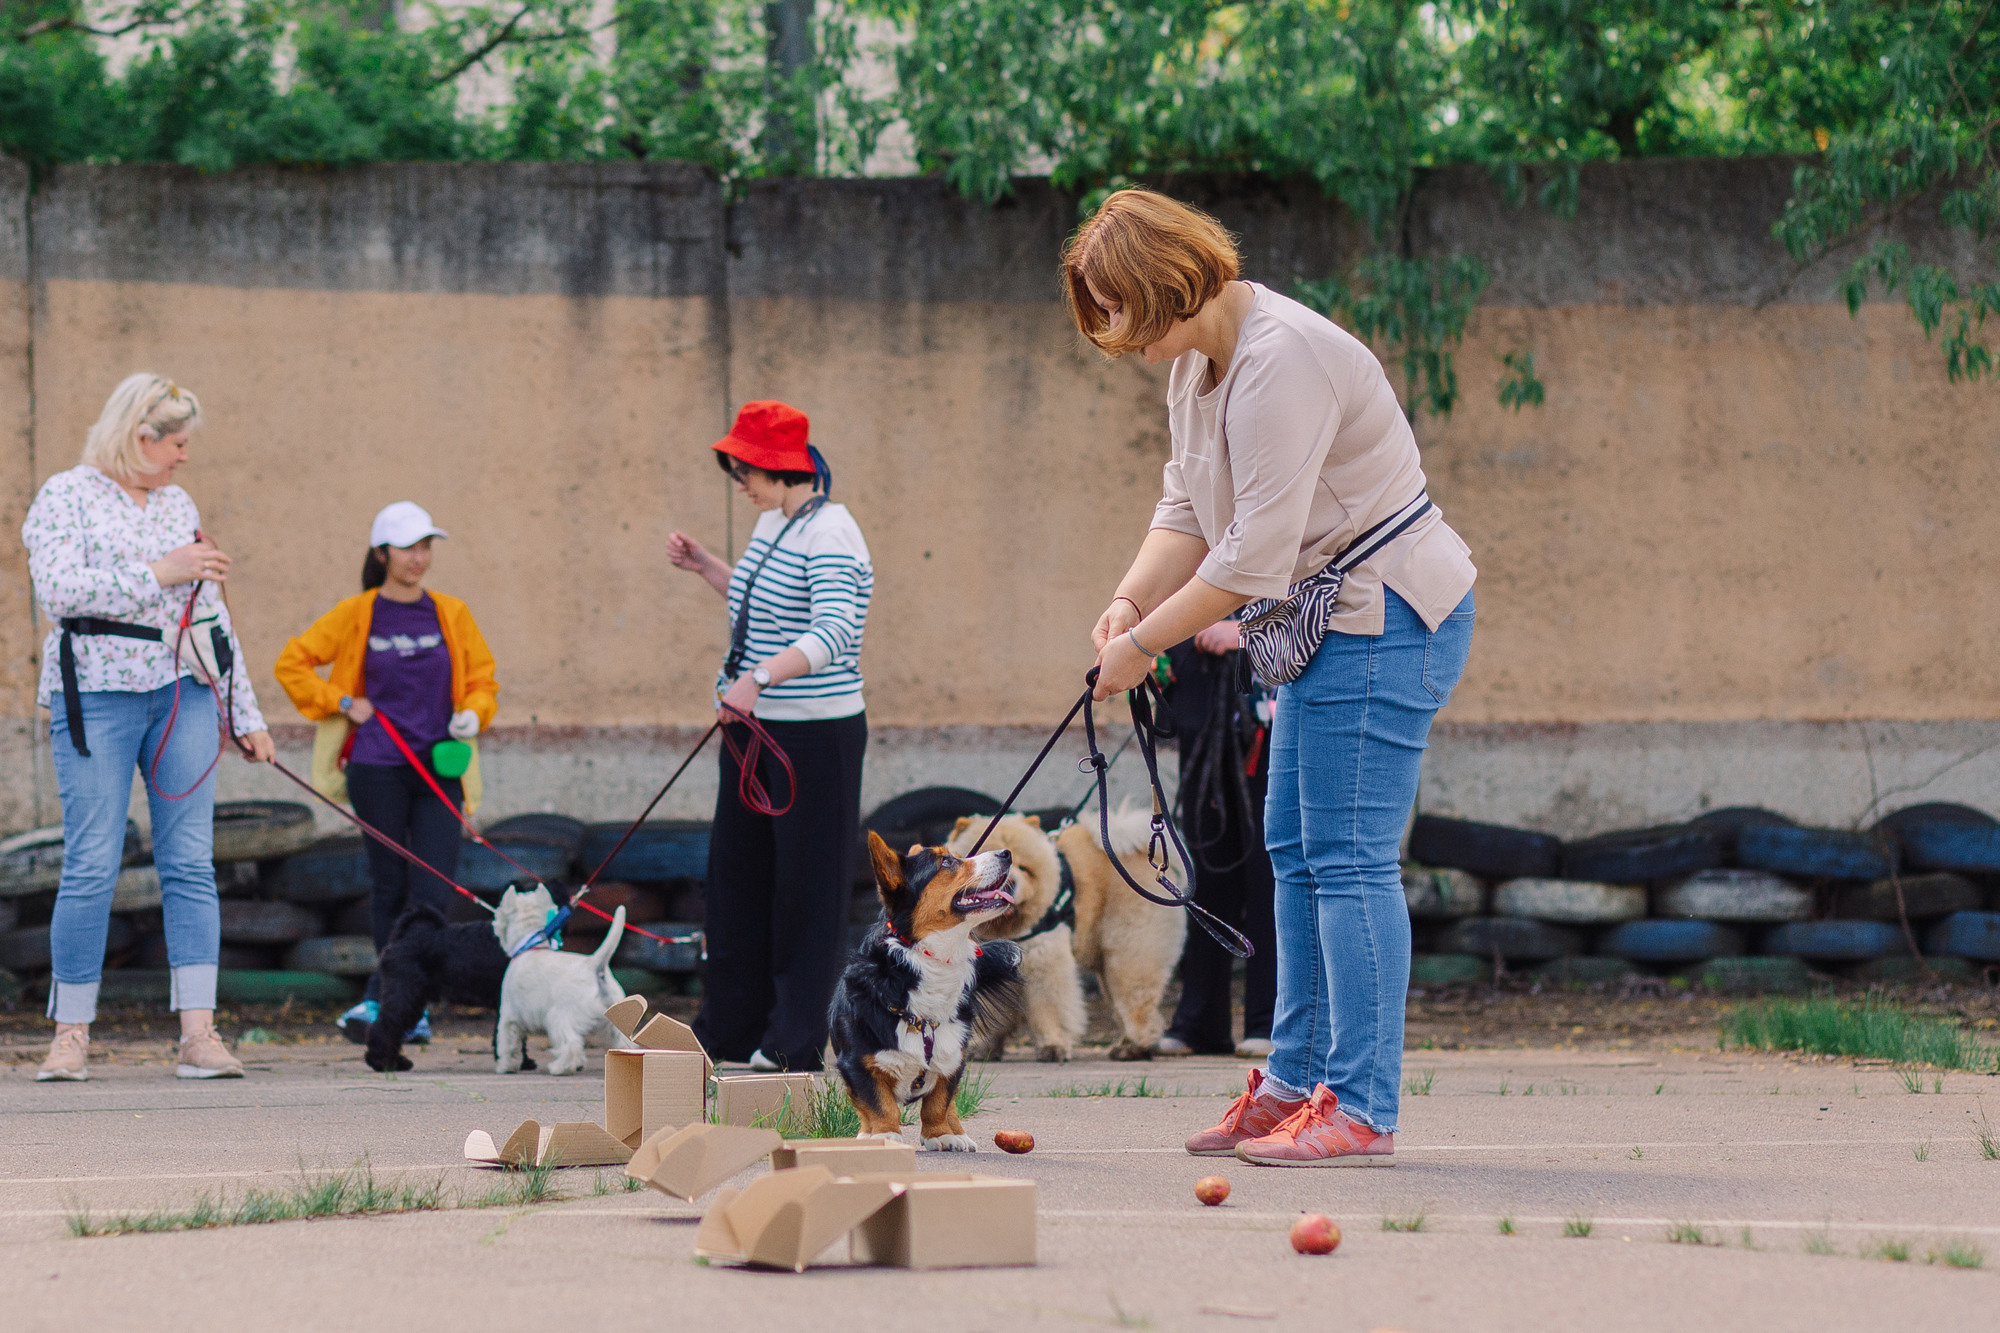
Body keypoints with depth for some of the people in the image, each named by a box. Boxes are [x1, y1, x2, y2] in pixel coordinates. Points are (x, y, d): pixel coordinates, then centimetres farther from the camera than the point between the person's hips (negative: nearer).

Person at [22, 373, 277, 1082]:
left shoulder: (177, 504, 18)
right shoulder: (65, 497, 1)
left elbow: (213, 612, 21)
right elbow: (58, 589, -14)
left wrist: (246, 714, 18)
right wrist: (159, 574, -17)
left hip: (183, 695, 5)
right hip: (95, 697, -5)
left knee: (190, 862, -2)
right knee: (92, 866, -7)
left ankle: (198, 1032, -4)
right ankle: (71, 1033, 1)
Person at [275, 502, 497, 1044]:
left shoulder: (450, 614, 7)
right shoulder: (355, 615, 1)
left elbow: (482, 679, 15)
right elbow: (292, 664, 6)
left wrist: (473, 714, -5)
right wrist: (342, 704, -2)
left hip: (439, 768, 2)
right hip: (378, 769, -2)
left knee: (435, 889, -11)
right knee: (389, 886, 4)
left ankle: (382, 999, -5)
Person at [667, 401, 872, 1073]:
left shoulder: (831, 534, -16)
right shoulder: (773, 523, 13)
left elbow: (833, 634, -29)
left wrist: (758, 679, -38)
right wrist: (703, 565, 18)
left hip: (816, 735, -10)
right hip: (754, 728, 10)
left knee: (806, 885, -3)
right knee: (736, 872, 12)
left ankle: (797, 1039, 4)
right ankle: (732, 1026, 22)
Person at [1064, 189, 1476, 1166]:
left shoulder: (1278, 361, -24)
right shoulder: (1195, 359, 9)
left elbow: (1256, 553, -25)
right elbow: (1188, 508, 13)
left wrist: (1144, 645, -18)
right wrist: (1129, 601, -5)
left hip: (1387, 620, -11)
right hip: (1332, 620, 11)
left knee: (1347, 857, -12)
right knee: (1295, 853, 12)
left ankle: (1359, 1112, -11)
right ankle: (1296, 1084, 19)